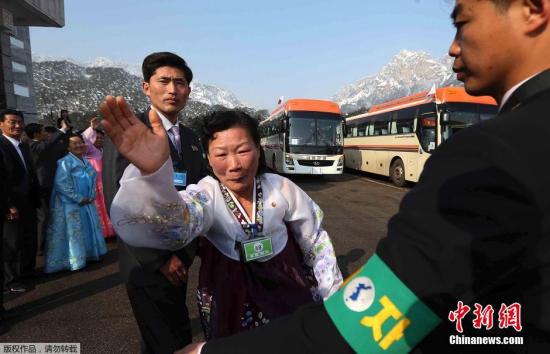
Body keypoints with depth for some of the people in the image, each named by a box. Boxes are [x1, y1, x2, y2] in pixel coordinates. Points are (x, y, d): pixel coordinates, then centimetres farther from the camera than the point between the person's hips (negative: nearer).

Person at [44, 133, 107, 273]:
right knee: (73, 232, 1)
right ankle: (74, 260, 13)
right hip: (71, 204, -8)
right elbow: (61, 184, -21)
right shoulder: (65, 162, -14)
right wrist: (79, 199, -18)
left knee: (88, 230, 16)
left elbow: (92, 178, 15)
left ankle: (87, 254, 30)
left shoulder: (85, 161, 9)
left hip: (87, 203, 8)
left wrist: (91, 196, 1)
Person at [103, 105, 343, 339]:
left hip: (287, 287, 2)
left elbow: (317, 242, 0)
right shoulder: (206, 194, -18)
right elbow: (176, 225, -43)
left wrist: (335, 298, 4)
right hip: (231, 296, -1)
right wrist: (152, 173, -63)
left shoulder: (281, 187, -13)